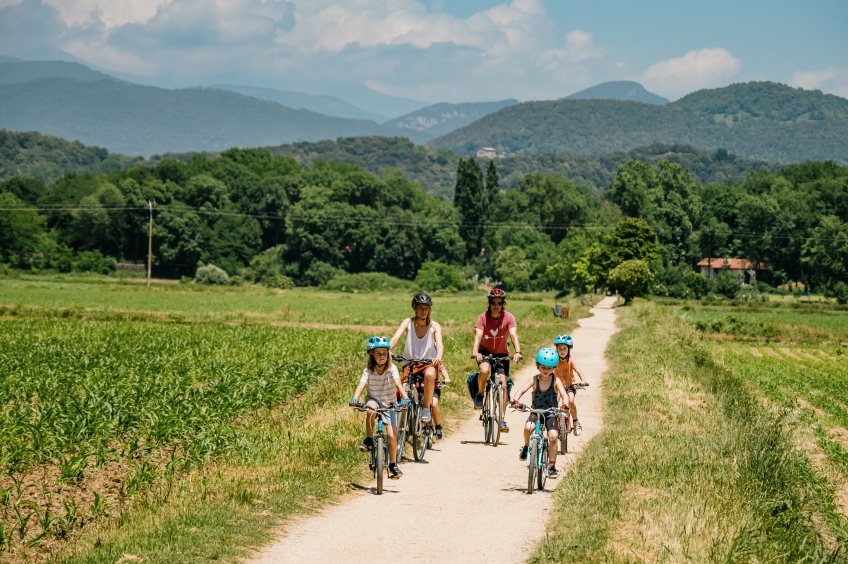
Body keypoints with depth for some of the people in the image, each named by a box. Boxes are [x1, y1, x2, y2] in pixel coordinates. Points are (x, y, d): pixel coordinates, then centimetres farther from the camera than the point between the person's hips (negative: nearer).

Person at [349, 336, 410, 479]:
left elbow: (398, 384, -26)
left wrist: (405, 398, -44)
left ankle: (393, 465, 4)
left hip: (389, 404, 0)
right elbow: (361, 385, -25)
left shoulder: (392, 369, -12)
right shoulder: (368, 371, -11)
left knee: (392, 435, -12)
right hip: (373, 400, 0)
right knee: (371, 410, -38)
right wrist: (355, 398, -45)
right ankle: (369, 440, -20)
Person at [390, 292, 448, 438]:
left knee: (430, 374, -36)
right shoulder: (408, 323, -5)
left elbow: (439, 344, -21)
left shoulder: (434, 326, -6)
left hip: (428, 364, -2)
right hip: (410, 364, 2)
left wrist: (439, 357, -44)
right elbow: (395, 338, -19)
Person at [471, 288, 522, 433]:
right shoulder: (483, 317, -19)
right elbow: (478, 335, -32)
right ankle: (480, 394, -6)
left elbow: (514, 335, -30)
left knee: (503, 385, -9)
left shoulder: (508, 317, -18)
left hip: (502, 353, 1)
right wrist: (475, 352, -50)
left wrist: (518, 352, -48)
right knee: (484, 370, -34)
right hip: (485, 351, -1)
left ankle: (502, 419, -2)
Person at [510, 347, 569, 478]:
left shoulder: (555, 381, -8)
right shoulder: (534, 380, -6)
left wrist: (564, 406, -43)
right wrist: (515, 401, -39)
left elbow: (563, 394, -22)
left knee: (553, 437, -18)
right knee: (528, 427, -30)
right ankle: (526, 446, 2)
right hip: (536, 412, 0)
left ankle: (552, 466, -2)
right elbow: (521, 390, -18)